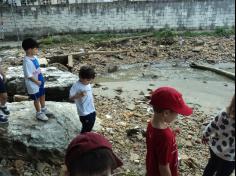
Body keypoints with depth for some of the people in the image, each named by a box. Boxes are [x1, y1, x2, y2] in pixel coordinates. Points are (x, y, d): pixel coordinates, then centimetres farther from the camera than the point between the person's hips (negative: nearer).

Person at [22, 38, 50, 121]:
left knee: (42, 95, 24)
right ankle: (39, 114, 29)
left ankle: (43, 109, 46)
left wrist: (42, 78, 8)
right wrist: (37, 82, -16)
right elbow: (29, 75, -25)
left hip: (40, 81, 9)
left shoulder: (34, 57, -1)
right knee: (36, 99, 10)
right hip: (33, 84, -8)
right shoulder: (27, 61, -28)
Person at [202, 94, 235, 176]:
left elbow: (211, 127, -2)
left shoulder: (224, 113, -18)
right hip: (229, 157, -5)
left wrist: (205, 136, 16)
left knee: (211, 165, 30)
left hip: (214, 147, 5)